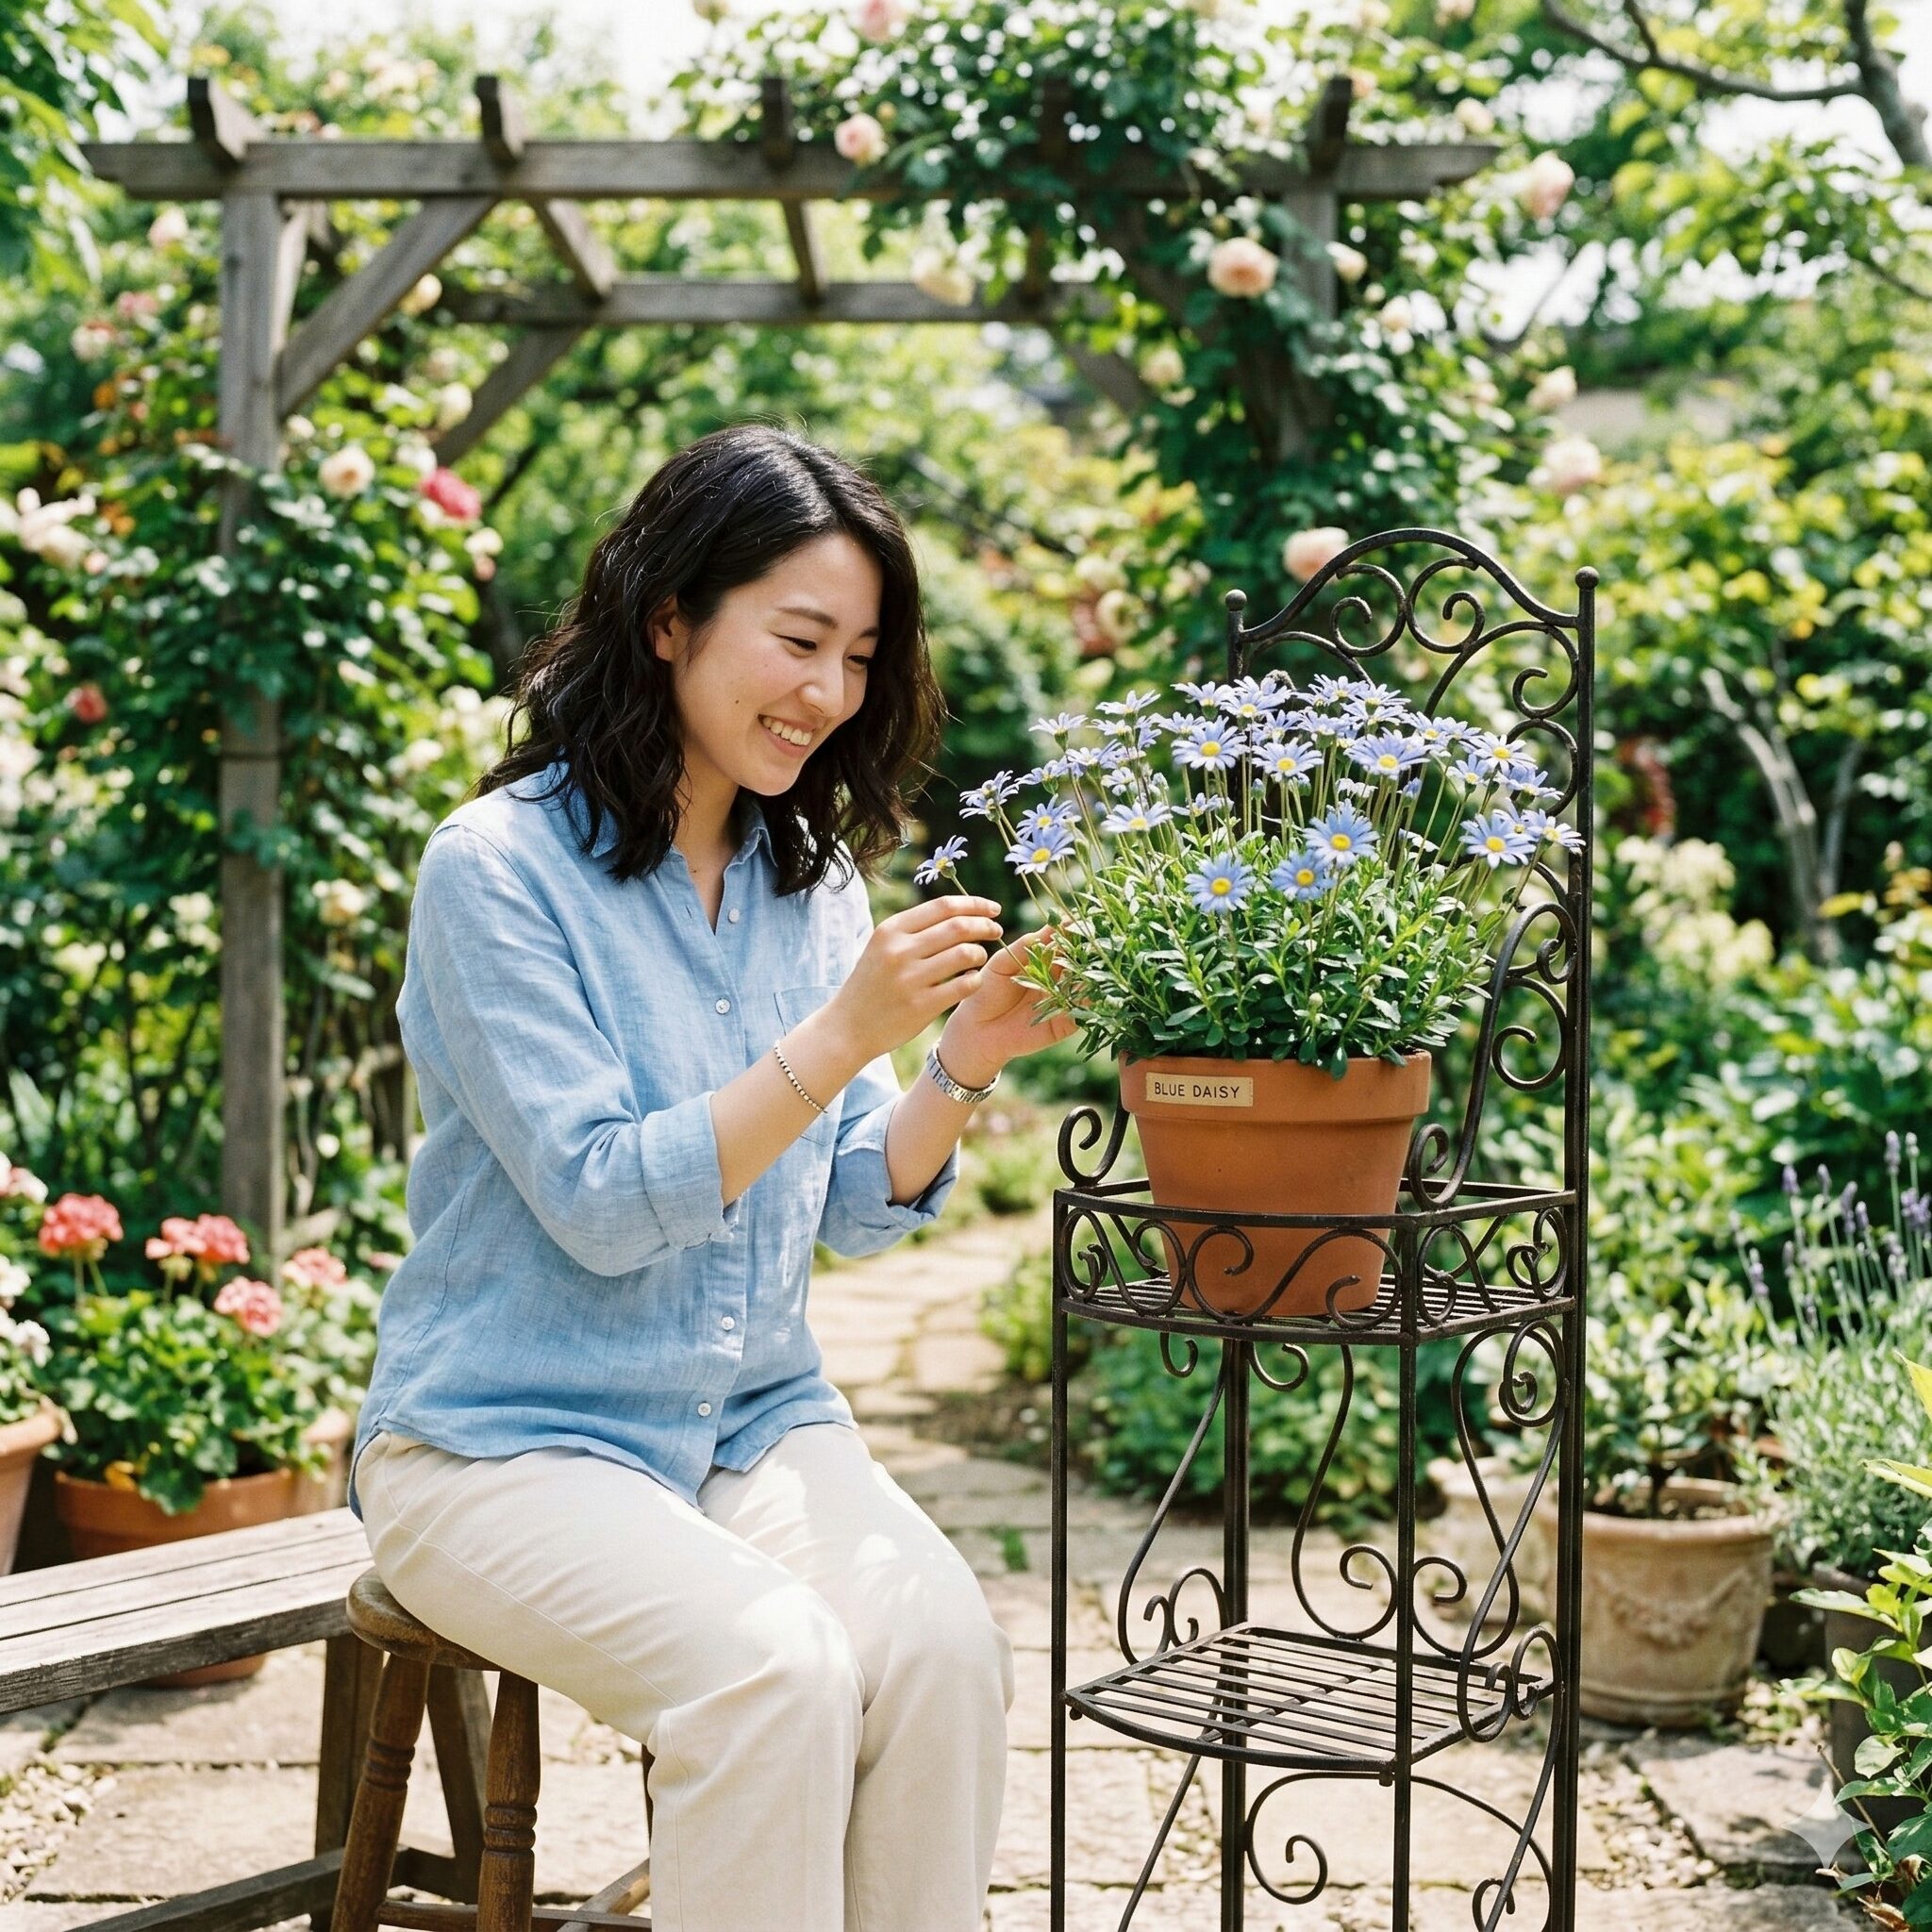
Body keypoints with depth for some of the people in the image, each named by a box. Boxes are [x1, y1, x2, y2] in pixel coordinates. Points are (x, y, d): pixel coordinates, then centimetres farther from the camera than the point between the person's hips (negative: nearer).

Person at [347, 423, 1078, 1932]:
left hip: (759, 1422, 5)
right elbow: (602, 1207, -18)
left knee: (944, 1642, -23)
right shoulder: (499, 866, -12)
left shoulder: (815, 874, 7)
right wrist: (844, 1034, -26)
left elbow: (858, 1212, 8)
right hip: (507, 1440, -5)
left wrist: (962, 1069, -11)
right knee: (775, 1667, -29)